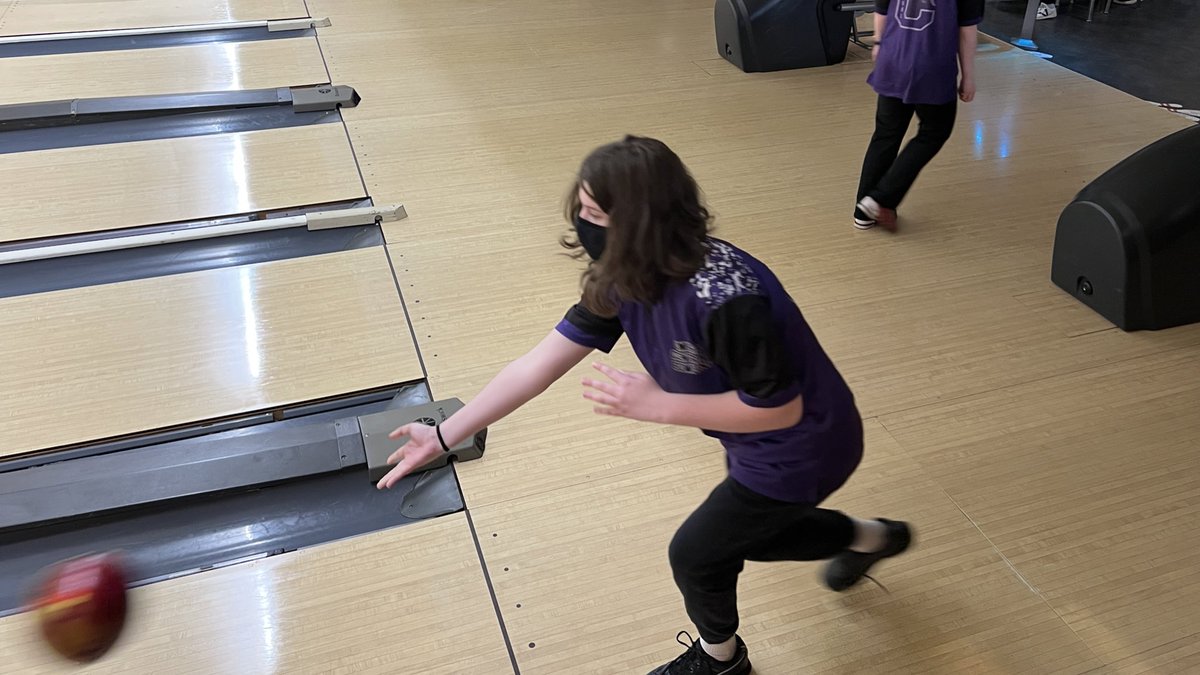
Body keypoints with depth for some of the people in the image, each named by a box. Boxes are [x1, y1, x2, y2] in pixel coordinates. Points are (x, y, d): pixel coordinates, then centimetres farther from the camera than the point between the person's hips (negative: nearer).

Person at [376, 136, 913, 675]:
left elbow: (780, 408, -29)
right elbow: (540, 363, -11)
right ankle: (869, 538, 54)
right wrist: (442, 436, -11)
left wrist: (657, 405, -30)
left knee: (696, 553, 8)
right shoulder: (621, 280, -14)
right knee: (747, 531, 29)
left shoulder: (723, 296, -39)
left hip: (802, 448, -7)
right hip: (754, 443, 8)